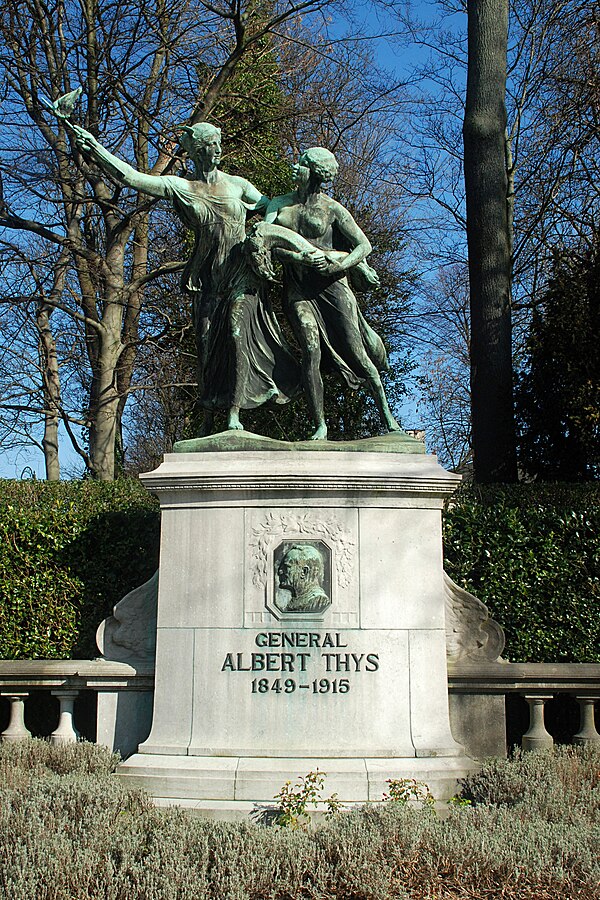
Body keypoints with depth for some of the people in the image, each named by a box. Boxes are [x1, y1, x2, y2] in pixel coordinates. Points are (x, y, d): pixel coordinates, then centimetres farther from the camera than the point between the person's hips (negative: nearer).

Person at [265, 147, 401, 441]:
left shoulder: (331, 208, 3)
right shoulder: (279, 204, 11)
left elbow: (364, 245, 3)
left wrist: (338, 266, -14)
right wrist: (300, 258, -17)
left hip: (331, 284, -2)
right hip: (297, 288, 2)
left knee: (356, 351, -4)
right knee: (311, 353, -12)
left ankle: (386, 415, 8)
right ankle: (320, 426, -7)